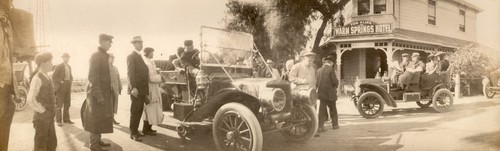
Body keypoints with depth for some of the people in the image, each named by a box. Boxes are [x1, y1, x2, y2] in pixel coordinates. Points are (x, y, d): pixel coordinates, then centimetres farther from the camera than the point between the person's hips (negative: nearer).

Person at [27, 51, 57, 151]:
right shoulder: (37, 79, -17)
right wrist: (42, 111, -18)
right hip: (42, 117, -8)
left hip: (49, 116, 8)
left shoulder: (47, 78, 9)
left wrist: (52, 110, 12)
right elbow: (30, 99, -26)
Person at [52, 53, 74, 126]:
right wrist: (60, 81, -14)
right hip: (61, 87, -7)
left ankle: (66, 119, 15)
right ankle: (58, 120, -1)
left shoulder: (69, 67, 17)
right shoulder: (58, 66, -4)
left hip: (68, 86, 7)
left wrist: (71, 81, 9)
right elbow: (54, 76, -8)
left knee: (67, 104, 8)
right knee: (59, 104, -4)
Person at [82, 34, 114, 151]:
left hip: (104, 92, 9)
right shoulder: (96, 55, -15)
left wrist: (109, 91, 15)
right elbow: (93, 77, -20)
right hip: (98, 93, -9)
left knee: (101, 118, 16)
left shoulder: (104, 55, 13)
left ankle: (98, 140, 26)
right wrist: (98, 95, -24)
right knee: (96, 119, -3)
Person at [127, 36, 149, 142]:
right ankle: (133, 133, 2)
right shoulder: (131, 56, -8)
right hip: (136, 89, -8)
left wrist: (145, 89, 13)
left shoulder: (139, 57, 20)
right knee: (135, 111, -4)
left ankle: (135, 130, 20)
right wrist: (133, 87, -24)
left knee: (139, 110, 12)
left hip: (142, 89, 8)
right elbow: (130, 73, -16)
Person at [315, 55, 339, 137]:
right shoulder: (331, 70, -12)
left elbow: (316, 82, 6)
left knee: (322, 110, 6)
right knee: (333, 109, 13)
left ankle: (320, 126, 0)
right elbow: (335, 81, -14)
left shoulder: (319, 70, 4)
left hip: (321, 93, 4)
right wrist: (336, 86, 6)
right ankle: (335, 124, 24)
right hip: (330, 93, -4)